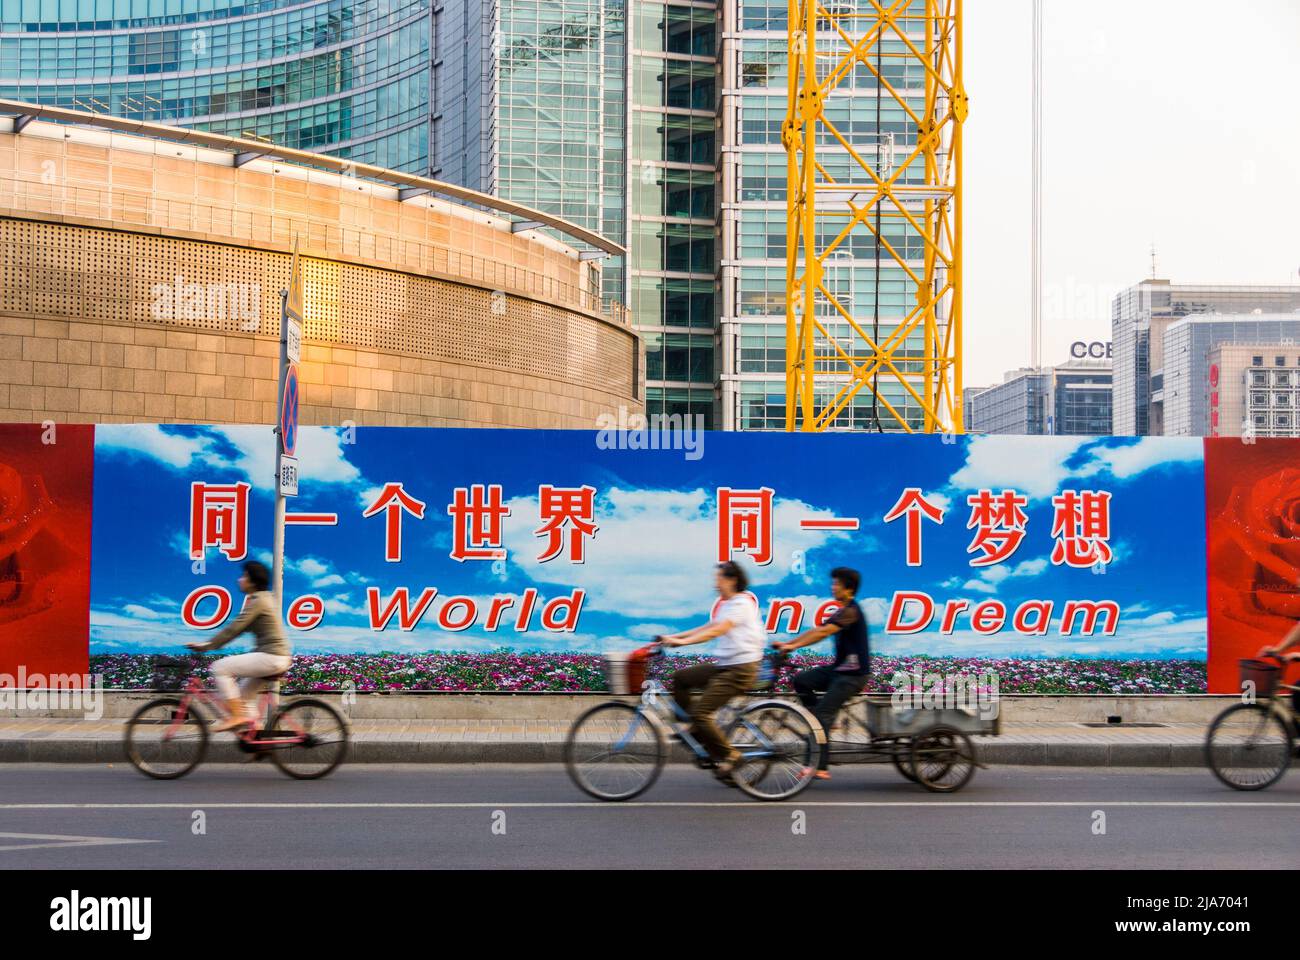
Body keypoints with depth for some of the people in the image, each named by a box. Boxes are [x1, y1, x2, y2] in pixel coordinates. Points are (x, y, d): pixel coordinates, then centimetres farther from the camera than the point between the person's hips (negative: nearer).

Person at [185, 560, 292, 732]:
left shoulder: (258, 601, -12)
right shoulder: (264, 598, 18)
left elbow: (234, 628, -17)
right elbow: (238, 627, 22)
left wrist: (207, 645, -13)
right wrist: (211, 644, 18)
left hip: (271, 657, -10)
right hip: (278, 658, 10)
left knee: (220, 668, -11)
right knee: (243, 695, 17)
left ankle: (236, 716, -11)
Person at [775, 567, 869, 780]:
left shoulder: (851, 611, -15)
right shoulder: (842, 612, 17)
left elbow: (822, 633, -24)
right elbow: (815, 631, 14)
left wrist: (794, 646, -25)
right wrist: (786, 644, 7)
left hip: (852, 674, -9)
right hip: (839, 669, 9)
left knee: (822, 714, -16)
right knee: (800, 680, -2)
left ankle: (820, 768, -16)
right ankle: (825, 721, 5)